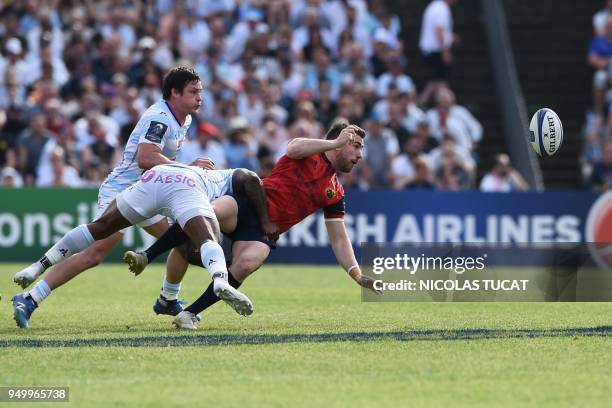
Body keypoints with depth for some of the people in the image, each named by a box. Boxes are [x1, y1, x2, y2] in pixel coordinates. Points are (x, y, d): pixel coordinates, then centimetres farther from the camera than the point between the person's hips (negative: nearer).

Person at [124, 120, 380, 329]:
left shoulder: (335, 194, 18)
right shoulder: (309, 154, 9)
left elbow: (339, 240, 18)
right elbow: (293, 149, -17)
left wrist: (358, 275, 6)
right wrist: (335, 143, -12)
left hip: (265, 230, 3)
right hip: (247, 205, -2)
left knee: (247, 263, -33)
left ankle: (191, 312, -22)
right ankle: (145, 257, -30)